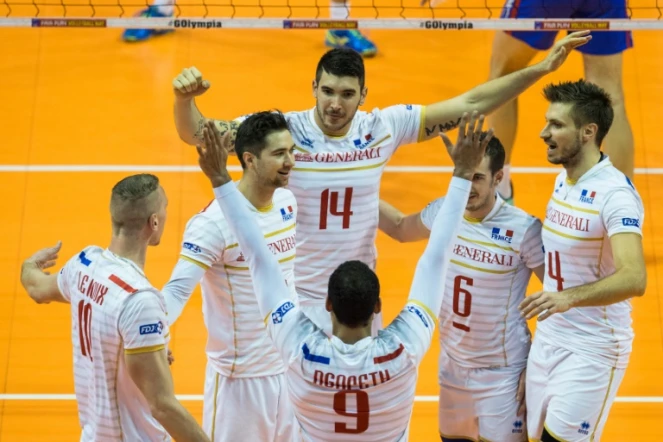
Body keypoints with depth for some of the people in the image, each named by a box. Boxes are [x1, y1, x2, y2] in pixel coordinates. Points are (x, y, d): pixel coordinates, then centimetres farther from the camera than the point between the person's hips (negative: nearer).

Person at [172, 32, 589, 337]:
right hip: (297, 300, -2)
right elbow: (197, 134, -12)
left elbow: (468, 104, -2)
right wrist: (184, 98, -33)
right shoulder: (283, 130, -13)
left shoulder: (383, 127, -6)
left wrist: (541, 68, -4)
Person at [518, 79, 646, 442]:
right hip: (548, 338, 8)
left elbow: (634, 279, -33)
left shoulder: (615, 193, -20)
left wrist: (568, 297, -44)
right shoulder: (563, 179, 7)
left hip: (592, 348, -8)